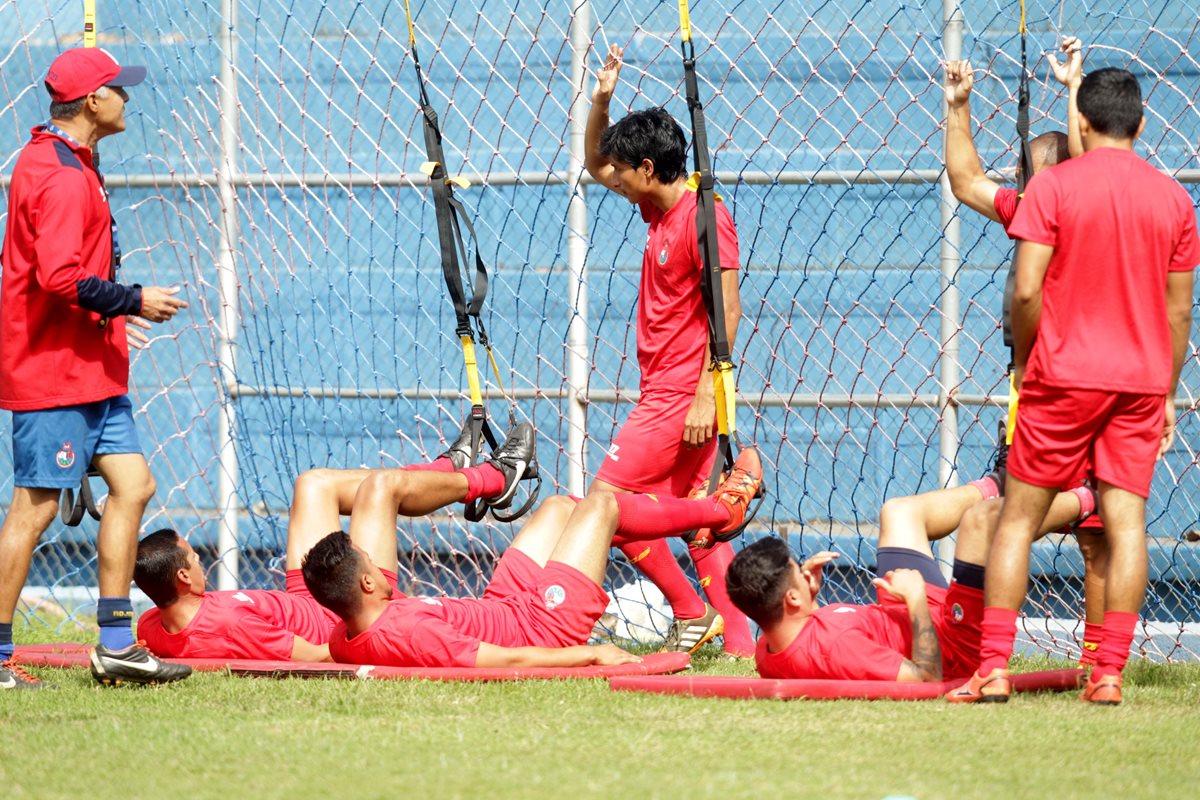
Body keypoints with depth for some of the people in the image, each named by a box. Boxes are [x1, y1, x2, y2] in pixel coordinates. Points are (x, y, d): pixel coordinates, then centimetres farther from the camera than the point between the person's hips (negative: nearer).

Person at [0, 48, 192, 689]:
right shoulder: (62, 177, -18)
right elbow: (61, 278, -25)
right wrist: (131, 301, -16)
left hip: (89, 371, 11)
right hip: (54, 372, -11)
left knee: (132, 485, 8)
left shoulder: (67, 166, 16)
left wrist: (113, 313, 20)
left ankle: (116, 646, 11)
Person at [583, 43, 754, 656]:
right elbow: (595, 167, 28)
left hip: (682, 395, -10)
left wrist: (706, 394, -23)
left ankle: (691, 613, -4)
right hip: (665, 393, 10)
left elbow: (728, 311, -19)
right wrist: (600, 102, 13)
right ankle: (738, 641, 5)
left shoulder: (703, 216, -15)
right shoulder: (659, 208, 12)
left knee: (607, 497, -9)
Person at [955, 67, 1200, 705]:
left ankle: (993, 669, -1)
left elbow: (1026, 292, -11)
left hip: (1065, 374, -3)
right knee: (1126, 520, 1)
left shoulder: (1053, 186, -5)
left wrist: (1024, 367, 3)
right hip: (1143, 378, 3)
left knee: (1019, 516, 4)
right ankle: (1109, 672, -5)